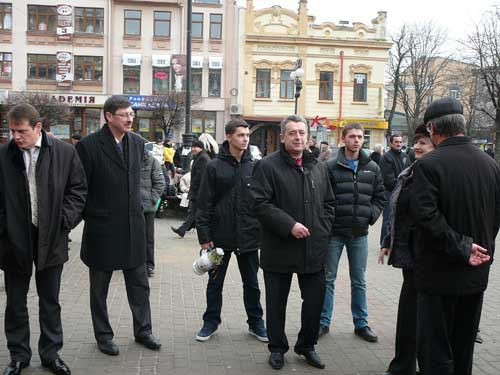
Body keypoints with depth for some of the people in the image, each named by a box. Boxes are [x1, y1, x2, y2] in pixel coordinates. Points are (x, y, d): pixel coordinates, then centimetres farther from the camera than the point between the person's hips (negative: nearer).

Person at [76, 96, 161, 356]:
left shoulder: (137, 142, 4)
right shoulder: (89, 145, -13)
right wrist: (89, 216, -4)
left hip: (133, 225, 5)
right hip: (102, 228, -4)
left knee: (139, 283, 12)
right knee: (99, 286, 11)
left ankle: (142, 330, 27)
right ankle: (103, 335, 27)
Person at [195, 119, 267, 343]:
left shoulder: (255, 167, 2)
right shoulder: (214, 167, -5)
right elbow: (203, 204, -5)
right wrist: (204, 236, -8)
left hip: (249, 237, 2)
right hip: (220, 237, -1)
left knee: (251, 283, 13)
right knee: (215, 283, 12)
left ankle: (255, 323, 27)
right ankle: (211, 322, 29)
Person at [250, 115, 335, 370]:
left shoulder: (319, 167, 11)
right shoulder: (268, 166, -7)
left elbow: (329, 203, 17)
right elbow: (260, 203, -15)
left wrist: (322, 229, 3)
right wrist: (289, 225, -19)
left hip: (314, 249, 4)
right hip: (280, 248, -4)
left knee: (315, 300, 11)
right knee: (276, 302, 9)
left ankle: (306, 345, 31)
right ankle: (277, 348, 28)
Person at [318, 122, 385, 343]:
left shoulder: (372, 168, 6)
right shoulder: (331, 167, -6)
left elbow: (380, 197, 11)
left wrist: (371, 216, -4)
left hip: (360, 233, 3)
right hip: (334, 232, -3)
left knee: (359, 281, 12)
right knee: (328, 279, 7)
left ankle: (361, 323, 24)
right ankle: (323, 322, 19)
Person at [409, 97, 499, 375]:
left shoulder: (428, 164, -17)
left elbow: (425, 214, -25)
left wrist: (461, 247, -17)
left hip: (440, 272, -6)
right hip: (476, 272, 6)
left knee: (436, 351, 5)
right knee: (464, 349, 20)